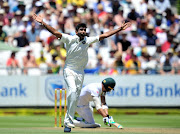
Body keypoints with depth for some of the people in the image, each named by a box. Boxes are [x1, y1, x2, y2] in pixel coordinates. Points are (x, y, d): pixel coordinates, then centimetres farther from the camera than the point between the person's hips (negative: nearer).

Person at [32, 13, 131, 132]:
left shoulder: (88, 40, 4)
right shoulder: (70, 39, -7)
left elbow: (104, 36, 8)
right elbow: (55, 32, -17)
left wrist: (120, 29, 8)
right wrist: (43, 23, -29)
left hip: (80, 72, 5)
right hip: (69, 70, -5)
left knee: (76, 97, 2)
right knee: (73, 90, -26)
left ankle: (68, 122, 8)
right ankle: (69, 120, -27)